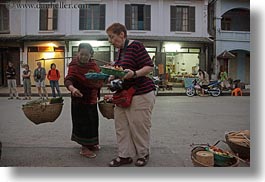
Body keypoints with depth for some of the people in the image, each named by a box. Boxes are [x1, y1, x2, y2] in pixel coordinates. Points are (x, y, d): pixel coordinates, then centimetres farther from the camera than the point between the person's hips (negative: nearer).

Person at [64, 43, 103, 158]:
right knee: (83, 122, -2)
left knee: (93, 121, 15)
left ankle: (91, 143, 34)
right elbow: (68, 80, -26)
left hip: (92, 98, 6)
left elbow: (100, 79, 15)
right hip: (80, 98, -6)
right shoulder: (74, 65, -13)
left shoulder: (93, 64, 5)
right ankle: (84, 148, 11)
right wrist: (72, 88, -45)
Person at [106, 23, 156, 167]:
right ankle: (125, 155, 20)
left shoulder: (136, 46, -11)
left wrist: (134, 73, -30)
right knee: (121, 125, 7)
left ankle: (143, 154, 23)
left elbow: (149, 66, -16)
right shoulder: (120, 50, 14)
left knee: (139, 126, 2)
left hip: (140, 95, -8)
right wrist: (113, 77, 4)